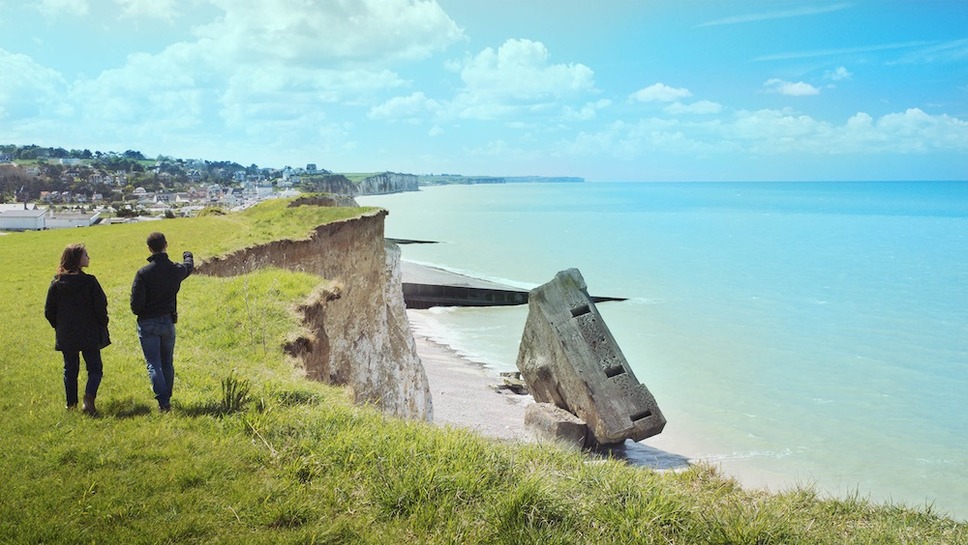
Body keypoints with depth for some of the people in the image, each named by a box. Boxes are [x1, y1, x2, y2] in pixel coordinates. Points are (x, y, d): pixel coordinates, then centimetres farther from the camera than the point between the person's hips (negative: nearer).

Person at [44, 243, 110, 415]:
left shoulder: (56, 283, -1)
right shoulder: (89, 281, -12)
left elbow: (49, 311, 3)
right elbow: (100, 307, -12)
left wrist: (59, 328, 17)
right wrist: (102, 326, 3)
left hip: (65, 336, 4)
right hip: (89, 335, -4)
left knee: (70, 369, 16)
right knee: (94, 368, 6)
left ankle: (71, 404, 19)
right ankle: (89, 397, -14)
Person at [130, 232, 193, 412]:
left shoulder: (143, 273, -16)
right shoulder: (176, 269, -4)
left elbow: (135, 304, -16)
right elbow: (189, 266, 22)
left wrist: (139, 313, 8)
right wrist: (188, 256, 45)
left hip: (148, 324, -3)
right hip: (168, 322, 4)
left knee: (154, 364, -1)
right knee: (167, 363, 15)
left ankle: (163, 401, -11)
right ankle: (167, 398, 23)